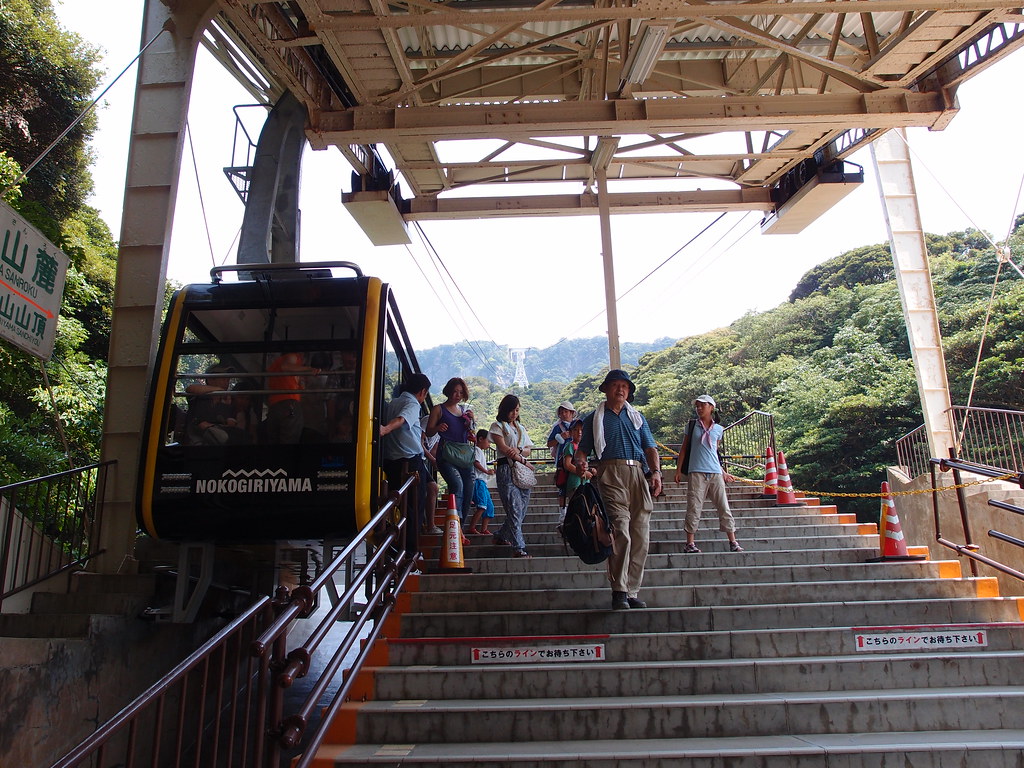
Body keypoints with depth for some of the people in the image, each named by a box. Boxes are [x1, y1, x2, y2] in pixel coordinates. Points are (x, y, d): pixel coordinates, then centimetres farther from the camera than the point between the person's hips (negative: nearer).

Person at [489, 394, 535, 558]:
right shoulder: (497, 426, 7)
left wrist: (519, 450, -6)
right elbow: (503, 448, -5)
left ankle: (500, 536, 26)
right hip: (506, 469, -6)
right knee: (514, 509, -14)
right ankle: (519, 548, -16)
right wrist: (522, 460, -4)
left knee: (522, 509, 4)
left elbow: (528, 450, 16)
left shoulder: (521, 428, 25)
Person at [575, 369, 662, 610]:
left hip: (639, 473, 4)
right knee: (620, 530, -18)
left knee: (641, 535, 1)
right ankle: (619, 591, -14)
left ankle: (632, 590, 9)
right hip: (611, 474, -3)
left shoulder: (638, 417, 24)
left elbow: (650, 448, 15)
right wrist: (580, 461, -11)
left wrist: (656, 472, -3)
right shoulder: (594, 419, 17)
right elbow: (583, 450, 12)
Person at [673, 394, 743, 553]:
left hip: (715, 473, 2)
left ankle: (733, 542, 11)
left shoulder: (718, 429, 12)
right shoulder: (692, 426, 7)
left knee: (724, 507, 3)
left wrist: (723, 472, 20)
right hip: (696, 472, -2)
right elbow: (683, 449, 9)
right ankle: (689, 543, 1)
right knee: (694, 507, -4)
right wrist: (678, 470, 4)